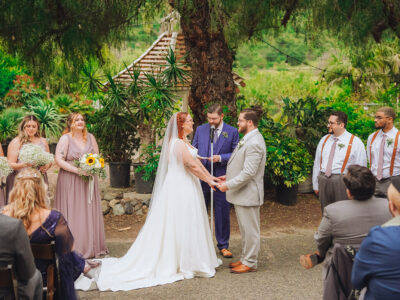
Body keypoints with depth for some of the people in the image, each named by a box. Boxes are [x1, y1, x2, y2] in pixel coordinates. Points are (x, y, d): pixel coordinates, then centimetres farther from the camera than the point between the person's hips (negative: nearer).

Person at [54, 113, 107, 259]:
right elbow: (59, 160, -12)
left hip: (89, 180, 4)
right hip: (70, 181, -4)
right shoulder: (65, 138, -4)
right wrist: (78, 170, -19)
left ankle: (91, 247, 12)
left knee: (89, 213, 6)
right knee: (72, 213, -4)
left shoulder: (90, 137, 10)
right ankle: (73, 248, 1)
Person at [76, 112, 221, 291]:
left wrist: (210, 176, 14)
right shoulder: (179, 144, -19)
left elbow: (196, 161, 16)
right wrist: (208, 181, -8)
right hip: (181, 189, -10)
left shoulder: (183, 141, 13)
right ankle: (184, 263, 7)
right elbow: (193, 166, -18)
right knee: (180, 225, -2)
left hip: (185, 187, 10)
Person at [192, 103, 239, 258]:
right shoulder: (200, 129, 7)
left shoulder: (232, 132, -2)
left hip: (221, 177, -3)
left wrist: (220, 158, -17)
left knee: (223, 213, 5)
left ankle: (223, 245, 19)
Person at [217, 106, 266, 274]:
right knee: (245, 229, 19)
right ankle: (245, 259, 30)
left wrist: (229, 185, -19)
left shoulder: (254, 143, -22)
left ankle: (250, 263, 11)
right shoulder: (247, 139, 12)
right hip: (241, 193, 11)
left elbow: (248, 173, -25)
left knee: (250, 230, 2)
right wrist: (229, 177, 15)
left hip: (248, 194, -11)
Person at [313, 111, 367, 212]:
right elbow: (317, 164, 14)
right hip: (323, 181, 5)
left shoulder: (355, 142, -3)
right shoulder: (324, 140, 12)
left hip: (342, 182, -4)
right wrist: (315, 185, 12)